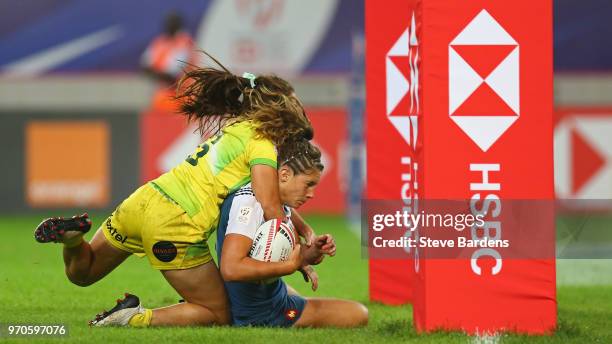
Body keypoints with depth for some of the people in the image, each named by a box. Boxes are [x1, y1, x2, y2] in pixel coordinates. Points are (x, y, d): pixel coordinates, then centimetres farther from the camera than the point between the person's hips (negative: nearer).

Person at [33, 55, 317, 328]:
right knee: (219, 316, 7)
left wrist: (301, 227, 16)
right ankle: (135, 318, -12)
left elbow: (271, 200, 25)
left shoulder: (236, 128, 21)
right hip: (175, 226, -8)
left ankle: (73, 236, -6)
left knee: (80, 273, 28)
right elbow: (270, 209, -16)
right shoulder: (262, 143, -6)